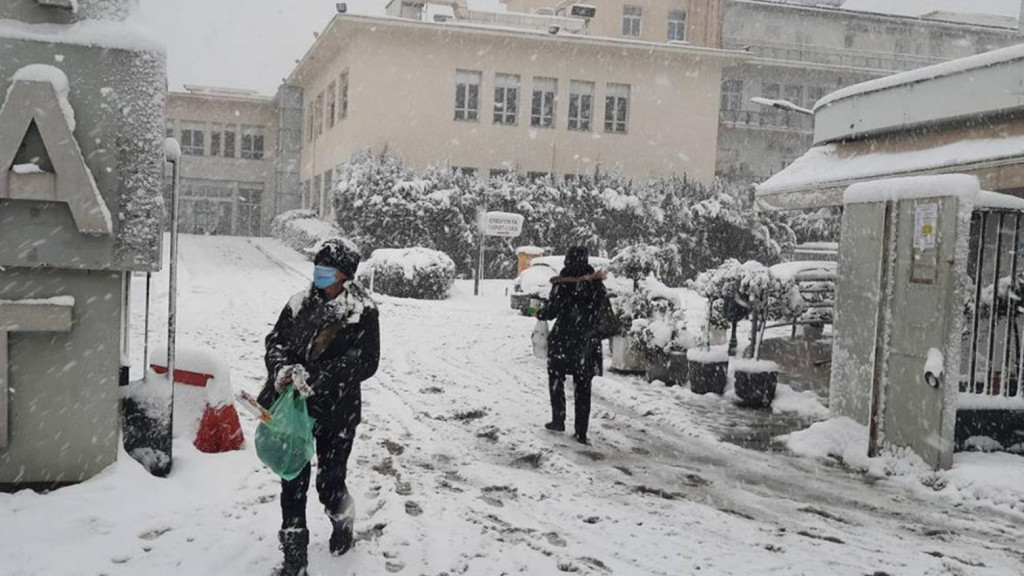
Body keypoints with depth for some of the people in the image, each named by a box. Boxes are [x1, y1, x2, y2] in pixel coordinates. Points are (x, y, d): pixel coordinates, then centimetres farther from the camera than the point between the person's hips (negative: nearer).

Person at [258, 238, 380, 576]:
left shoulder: (363, 313, -10)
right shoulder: (301, 304, 3)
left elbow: (365, 363, -16)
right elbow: (275, 341, 7)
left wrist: (315, 379, -25)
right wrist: (282, 369, -16)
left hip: (337, 411, -3)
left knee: (330, 481, 8)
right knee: (293, 482, 5)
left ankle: (342, 523, 43)